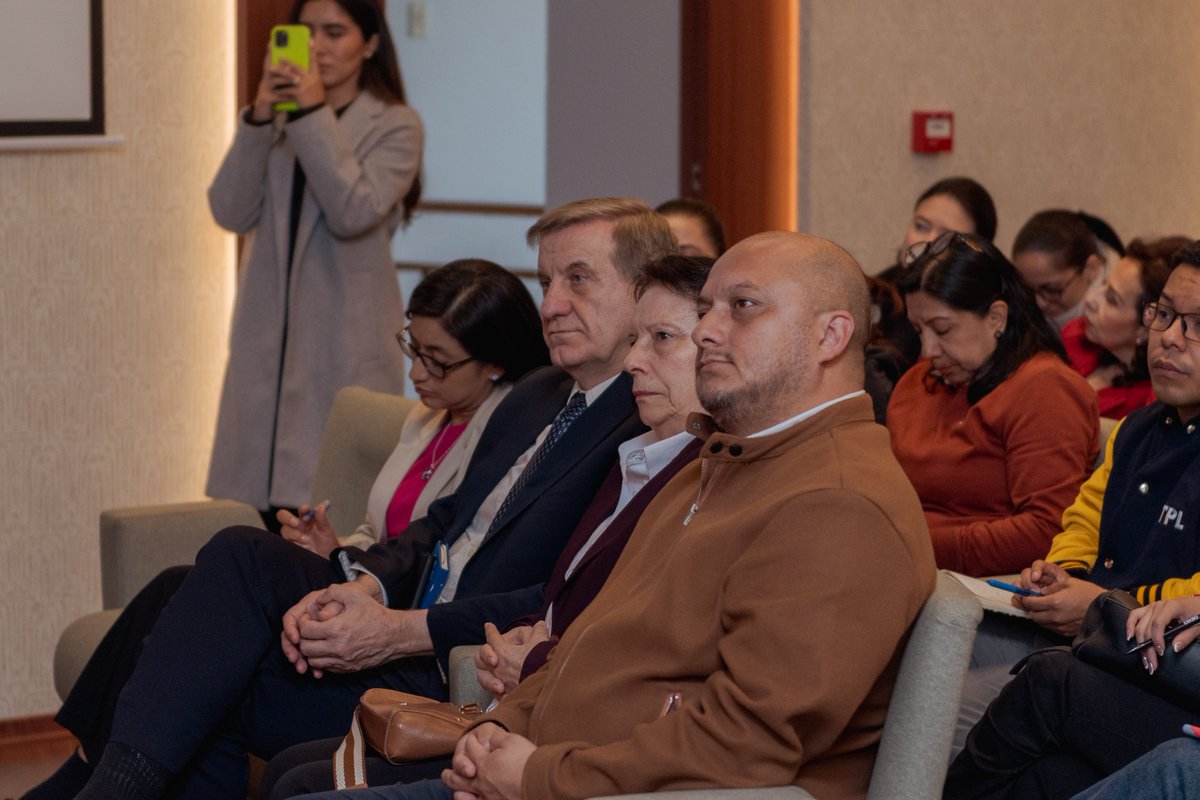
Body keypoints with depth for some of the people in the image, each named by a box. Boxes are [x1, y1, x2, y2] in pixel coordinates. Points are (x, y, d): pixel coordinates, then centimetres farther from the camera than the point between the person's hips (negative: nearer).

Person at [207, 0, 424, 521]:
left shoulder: (395, 126, 0)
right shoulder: (279, 119, 13)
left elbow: (354, 213, -15)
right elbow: (230, 212, 0)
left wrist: (315, 117, -16)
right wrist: (258, 120, -11)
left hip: (346, 346, -4)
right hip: (268, 341, 4)